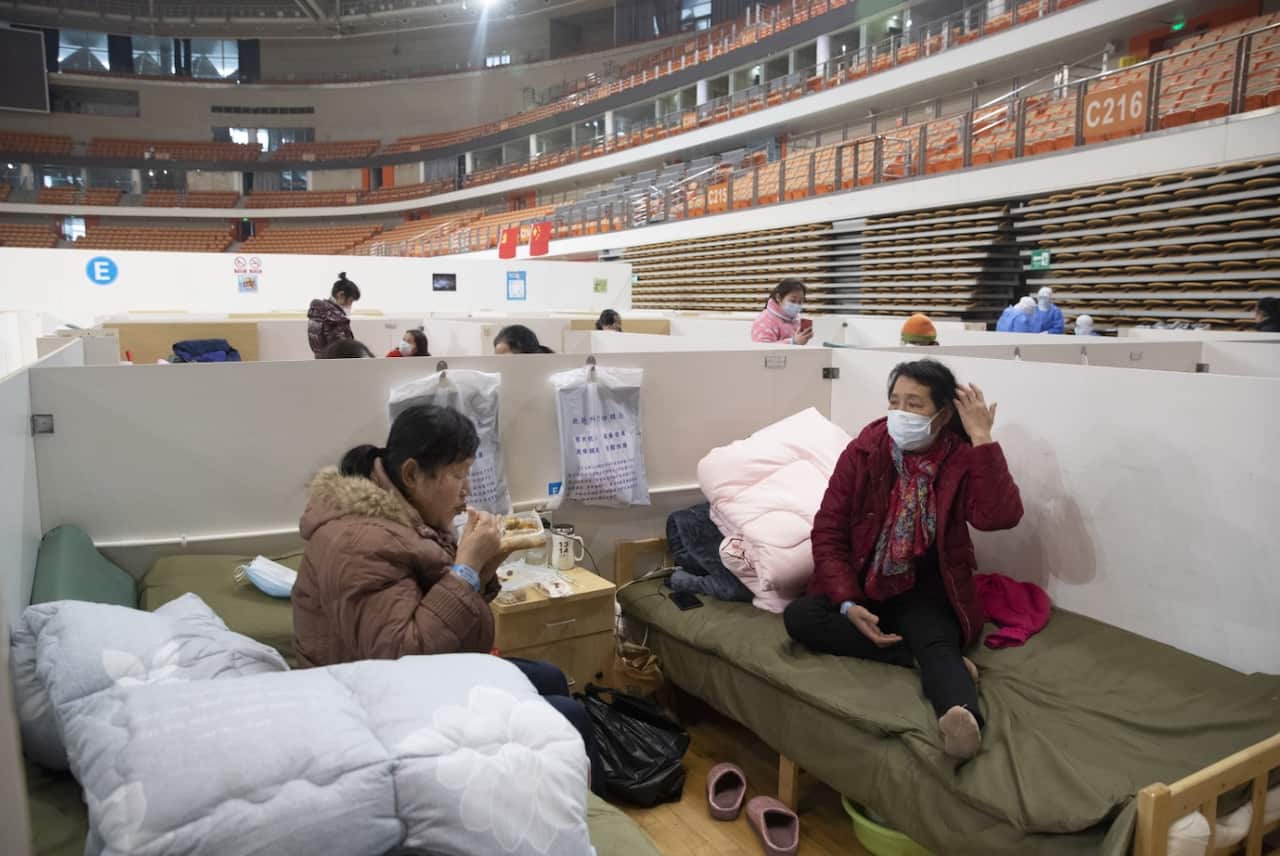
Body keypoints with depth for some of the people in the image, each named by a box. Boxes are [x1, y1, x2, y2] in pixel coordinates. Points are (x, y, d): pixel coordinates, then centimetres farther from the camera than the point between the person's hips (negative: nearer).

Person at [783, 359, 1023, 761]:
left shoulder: (962, 460, -8)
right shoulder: (863, 452, -5)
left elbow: (1001, 516, -27)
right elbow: (828, 533, -6)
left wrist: (982, 438, -24)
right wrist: (848, 604, -19)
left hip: (926, 592, -2)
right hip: (864, 585, 3)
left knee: (936, 644, -33)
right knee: (799, 617, -24)